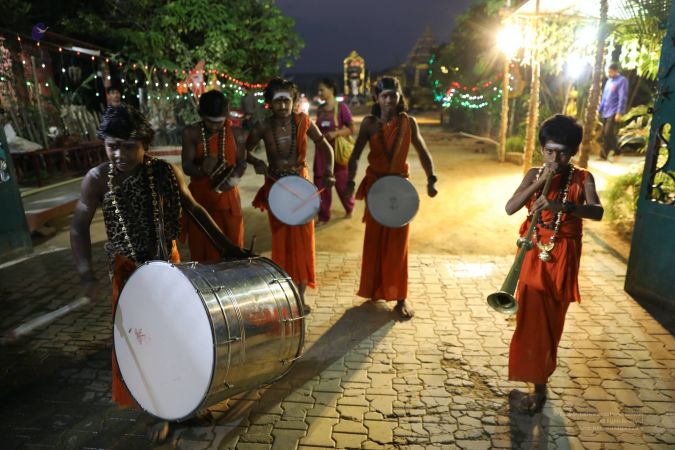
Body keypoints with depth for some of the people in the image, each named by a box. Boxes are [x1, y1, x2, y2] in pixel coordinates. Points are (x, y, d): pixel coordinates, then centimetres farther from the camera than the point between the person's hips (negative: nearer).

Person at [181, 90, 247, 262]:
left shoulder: (234, 132, -3)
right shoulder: (191, 133, -6)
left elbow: (242, 162, -1)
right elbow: (186, 167, -10)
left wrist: (234, 177, -23)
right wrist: (202, 170, -33)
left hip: (227, 198, 1)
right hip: (200, 198, -1)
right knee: (201, 250, 5)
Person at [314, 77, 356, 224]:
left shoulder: (341, 107, -11)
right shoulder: (320, 109, 5)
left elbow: (351, 128, -11)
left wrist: (336, 133, -24)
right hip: (322, 150, 5)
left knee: (342, 182, 8)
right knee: (321, 183, 5)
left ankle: (349, 209, 34)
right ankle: (323, 216, 17)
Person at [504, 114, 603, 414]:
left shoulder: (583, 178, -4)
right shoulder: (534, 174, 2)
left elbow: (597, 212, -23)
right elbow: (510, 208, -11)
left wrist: (562, 205, -42)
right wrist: (540, 181, -20)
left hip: (562, 257, -1)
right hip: (535, 253, 2)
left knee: (549, 322, 7)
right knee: (532, 320, 2)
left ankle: (538, 387, 19)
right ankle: (538, 385, 21)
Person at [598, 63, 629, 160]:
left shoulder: (622, 80, -7)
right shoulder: (609, 81, 16)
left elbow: (622, 98, -13)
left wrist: (619, 113, -19)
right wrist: (599, 110, 17)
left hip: (614, 112, -8)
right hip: (605, 112, 8)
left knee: (608, 133, -14)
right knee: (605, 133, 8)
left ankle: (604, 154, -10)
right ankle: (616, 150, 20)